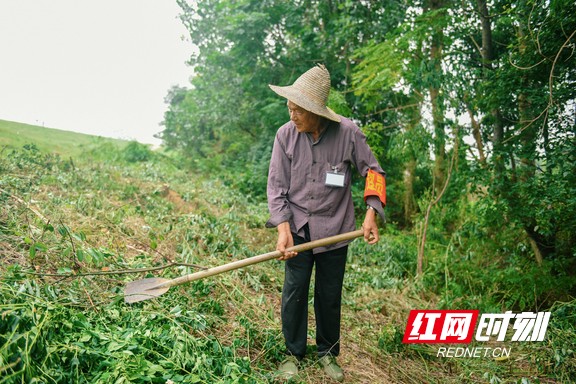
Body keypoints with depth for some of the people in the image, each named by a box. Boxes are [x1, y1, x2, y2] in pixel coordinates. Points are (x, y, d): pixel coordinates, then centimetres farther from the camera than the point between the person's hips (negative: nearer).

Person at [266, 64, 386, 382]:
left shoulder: (347, 132, -13)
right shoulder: (286, 134, -9)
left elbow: (372, 171, 0)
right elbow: (276, 185, -5)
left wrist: (371, 213, -10)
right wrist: (283, 229, -13)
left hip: (335, 228, 0)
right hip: (298, 226, 1)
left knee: (330, 295, 11)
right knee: (294, 292, 2)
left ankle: (328, 353, 33)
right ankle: (293, 353, 24)